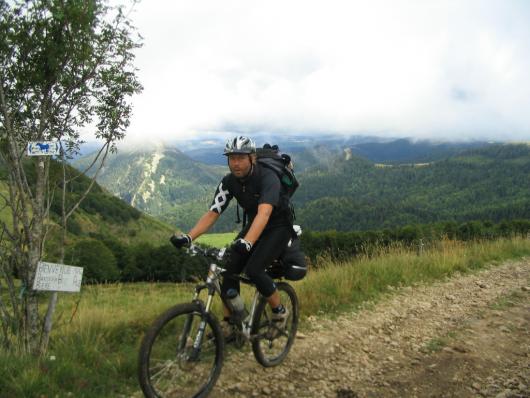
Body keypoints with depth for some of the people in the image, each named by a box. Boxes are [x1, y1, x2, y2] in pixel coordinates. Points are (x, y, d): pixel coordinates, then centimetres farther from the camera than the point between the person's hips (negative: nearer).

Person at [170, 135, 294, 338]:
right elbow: (212, 213, -16)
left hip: (279, 227, -6)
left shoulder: (268, 177, -30)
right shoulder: (229, 181, -12)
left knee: (253, 269, -23)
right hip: (253, 225, 6)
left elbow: (264, 213, -45)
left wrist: (247, 242, -61)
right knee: (231, 269, -10)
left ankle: (280, 312, 1)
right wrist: (188, 237, -31)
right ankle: (228, 324, 3)